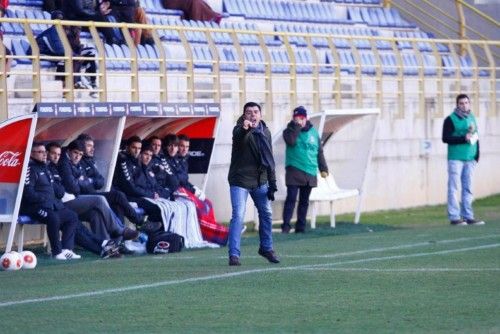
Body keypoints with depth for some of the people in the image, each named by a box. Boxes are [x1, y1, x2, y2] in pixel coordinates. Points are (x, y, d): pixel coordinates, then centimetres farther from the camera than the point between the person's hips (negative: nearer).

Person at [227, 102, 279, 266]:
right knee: (238, 215, -12)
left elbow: (269, 159, 12)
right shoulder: (241, 130, -12)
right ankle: (234, 254, -11)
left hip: (260, 181, 6)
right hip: (240, 181, -6)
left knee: (266, 214, 14)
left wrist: (272, 184, 9)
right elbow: (237, 137, -38)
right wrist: (244, 129, -61)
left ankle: (266, 248, 31)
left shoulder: (265, 132, 7)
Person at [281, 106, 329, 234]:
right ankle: (286, 225, -13)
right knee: (291, 198, -12)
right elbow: (290, 141, -21)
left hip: (309, 172, 4)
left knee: (304, 201, 8)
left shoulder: (313, 132, 11)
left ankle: (301, 226, 13)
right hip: (294, 170, -4)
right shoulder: (290, 130, 2)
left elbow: (319, 152, 15)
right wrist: (296, 126, -17)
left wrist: (323, 168, 12)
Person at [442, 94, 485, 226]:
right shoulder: (451, 119, -2)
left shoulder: (472, 118, 15)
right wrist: (463, 138, -16)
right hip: (455, 159, -5)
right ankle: (454, 217, -6)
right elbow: (445, 138, -8)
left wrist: (477, 154, 10)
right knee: (454, 187, -6)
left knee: (468, 188, 6)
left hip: (470, 159, 6)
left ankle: (468, 216, 9)